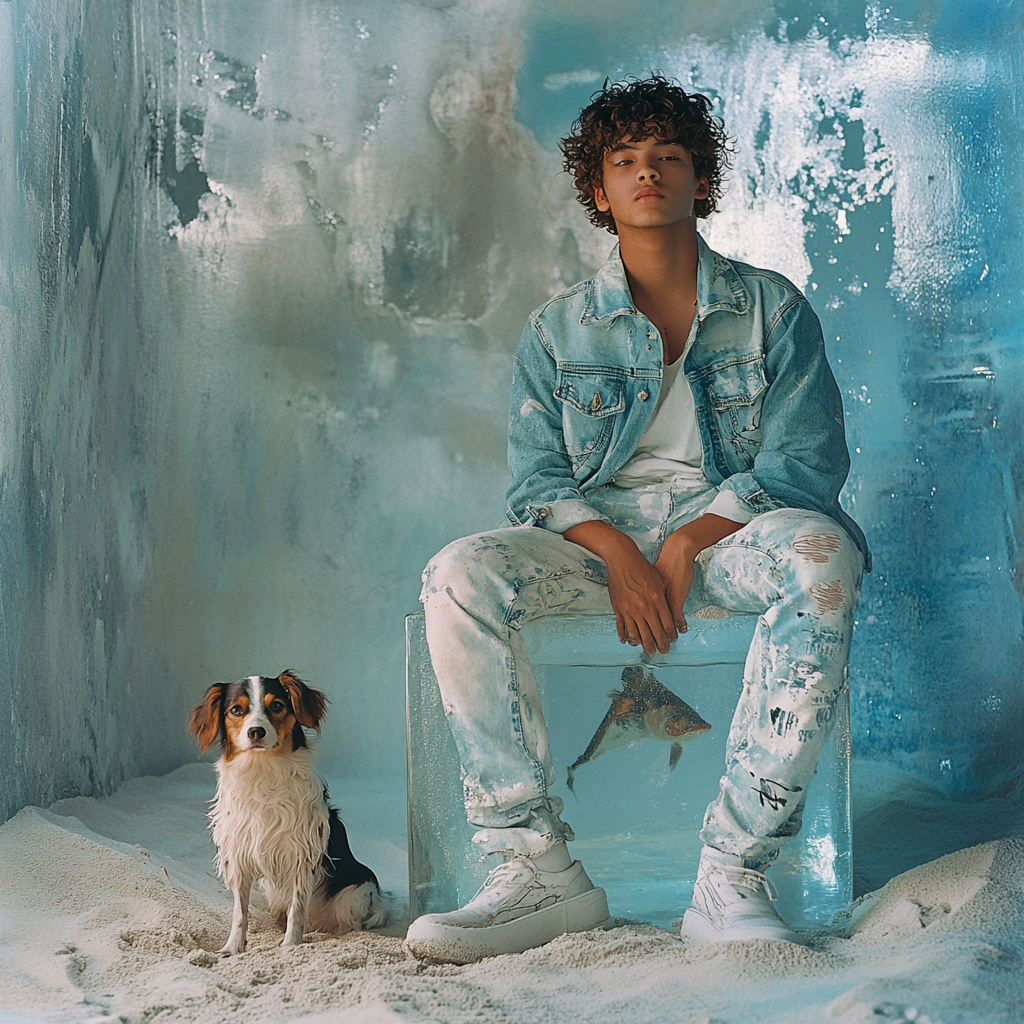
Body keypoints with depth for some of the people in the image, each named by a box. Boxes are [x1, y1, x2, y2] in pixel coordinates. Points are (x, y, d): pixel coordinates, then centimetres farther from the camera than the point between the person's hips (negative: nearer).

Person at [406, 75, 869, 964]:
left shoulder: (773, 308, 9)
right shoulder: (558, 331, 13)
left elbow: (808, 462, -1)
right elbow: (538, 482, 5)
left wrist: (686, 546, -15)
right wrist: (617, 554, -16)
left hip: (729, 529, -1)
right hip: (597, 534, 2)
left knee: (821, 554, -37)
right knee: (459, 576, -28)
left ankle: (731, 876, -36)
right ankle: (540, 867, -28)